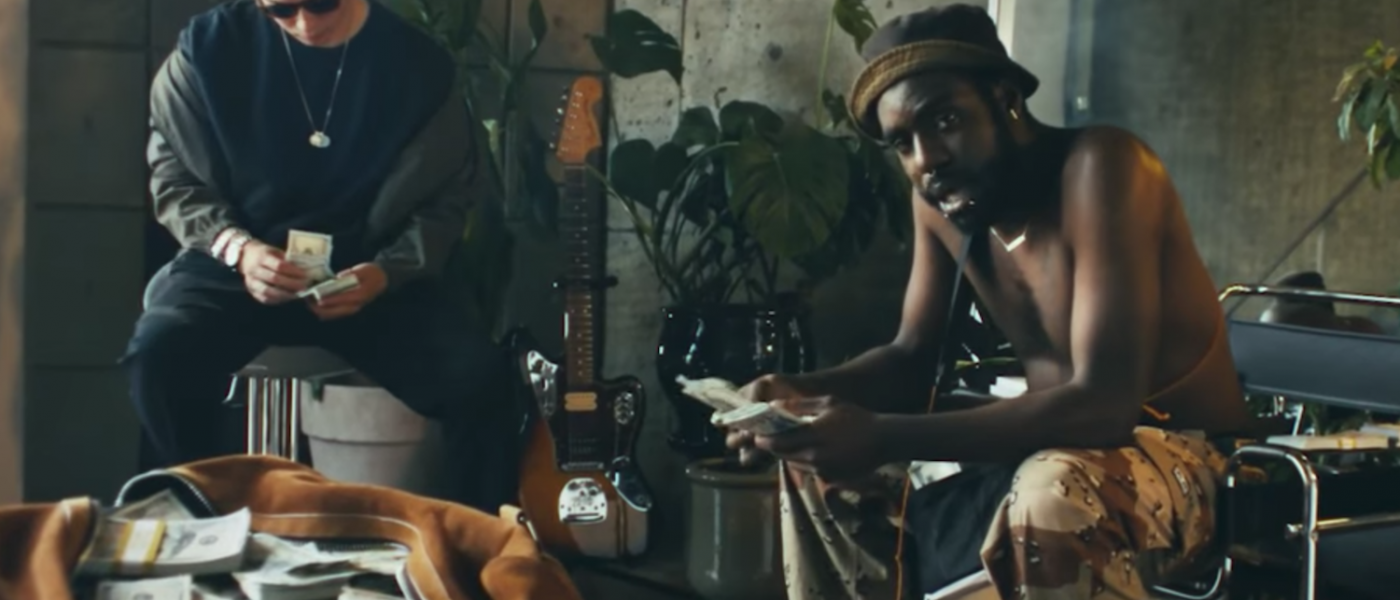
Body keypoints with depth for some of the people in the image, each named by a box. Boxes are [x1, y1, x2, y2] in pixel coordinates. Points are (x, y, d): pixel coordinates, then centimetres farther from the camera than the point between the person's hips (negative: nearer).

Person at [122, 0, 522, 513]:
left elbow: (451, 196, 4)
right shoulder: (210, 46, -5)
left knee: (481, 377, -25)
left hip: (374, 273, 0)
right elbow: (176, 176, 4)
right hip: (237, 265, 0)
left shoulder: (417, 63, -3)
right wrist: (238, 248, -16)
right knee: (159, 354, -31)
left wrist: (386, 271, -15)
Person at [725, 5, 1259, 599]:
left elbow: (1103, 404, -35)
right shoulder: (939, 198, -4)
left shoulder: (1099, 168, -26)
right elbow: (911, 356, 8)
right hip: (1049, 443, 8)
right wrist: (800, 392, -15)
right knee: (817, 451, 4)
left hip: (1178, 454, -8)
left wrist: (884, 438, -40)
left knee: (1054, 502, -40)